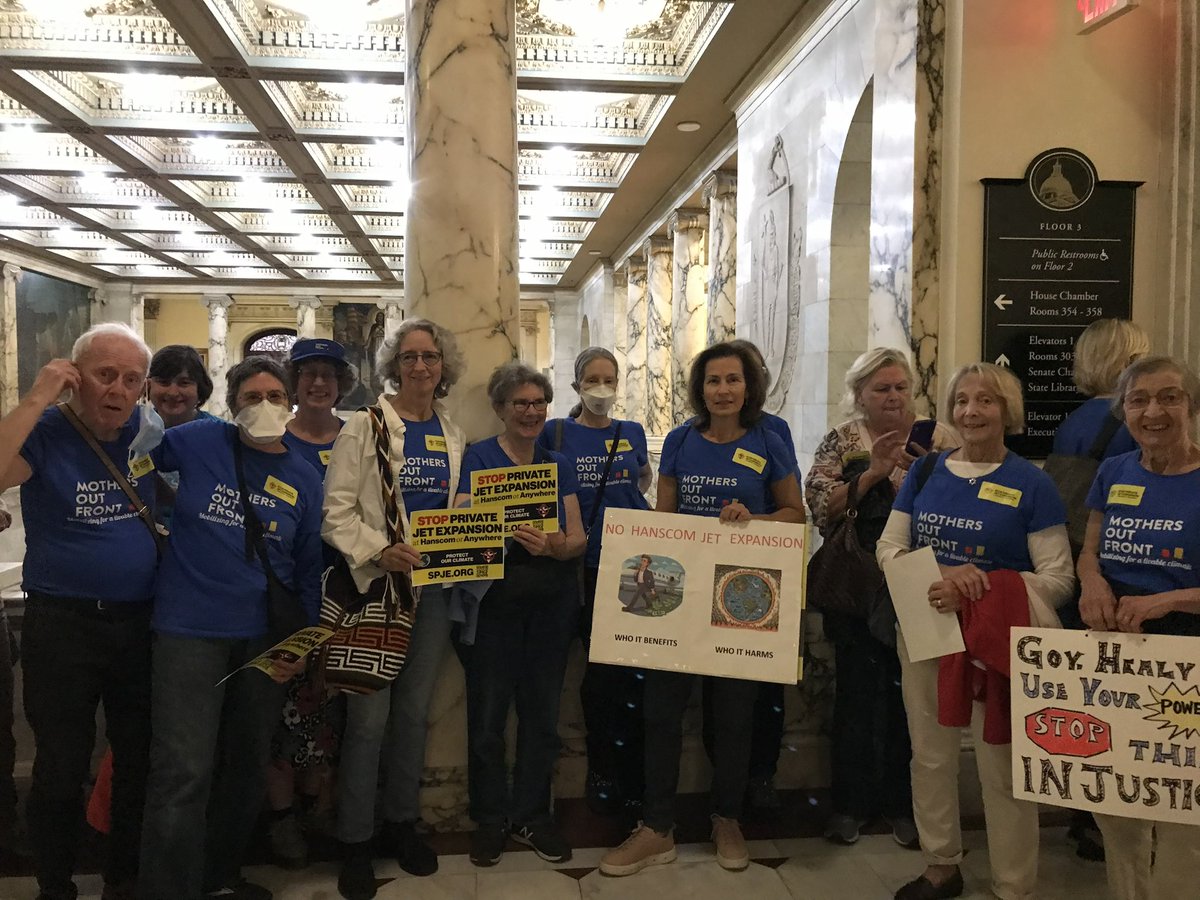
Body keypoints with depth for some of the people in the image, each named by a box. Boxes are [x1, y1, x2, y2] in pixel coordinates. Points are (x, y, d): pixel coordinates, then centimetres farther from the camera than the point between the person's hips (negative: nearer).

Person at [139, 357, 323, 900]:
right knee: (184, 773, -10)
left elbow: (308, 569, 8)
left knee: (247, 768, 16)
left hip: (263, 635, 4)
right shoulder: (199, 442, -4)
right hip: (190, 630, -3)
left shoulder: (304, 480, 3)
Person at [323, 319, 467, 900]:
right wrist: (378, 550, -22)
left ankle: (402, 823, 31)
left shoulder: (453, 435, 10)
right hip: (377, 584, -4)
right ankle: (354, 840, 16)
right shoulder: (366, 426, -4)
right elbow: (337, 509, -9)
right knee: (369, 716, -1)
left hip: (434, 587, 5)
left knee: (415, 710, 14)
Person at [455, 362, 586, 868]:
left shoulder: (559, 465, 10)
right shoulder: (479, 458, -2)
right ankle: (489, 820, 22)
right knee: (487, 716, 3)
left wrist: (557, 545, -20)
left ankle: (531, 816, 27)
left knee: (542, 713, 11)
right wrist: (512, 535, -32)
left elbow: (579, 539, 3)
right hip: (494, 602, -4)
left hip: (552, 604, 4)